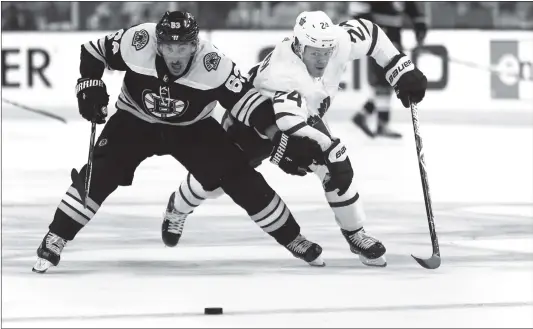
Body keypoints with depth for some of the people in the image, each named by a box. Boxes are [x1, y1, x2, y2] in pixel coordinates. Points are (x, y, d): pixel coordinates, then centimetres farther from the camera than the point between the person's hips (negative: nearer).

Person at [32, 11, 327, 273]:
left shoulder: (214, 66, -32)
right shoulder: (137, 43, -30)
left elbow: (250, 104, -25)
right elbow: (92, 52, -11)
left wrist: (286, 142, -29)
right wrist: (90, 86, -25)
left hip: (192, 129, 0)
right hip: (136, 122, 0)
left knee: (240, 177, -8)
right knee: (99, 173, -20)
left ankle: (292, 238, 9)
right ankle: (54, 241, -11)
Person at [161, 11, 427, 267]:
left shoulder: (338, 42, -29)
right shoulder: (284, 74, -48)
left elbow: (368, 33, -9)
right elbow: (289, 122, -61)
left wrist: (402, 70, -12)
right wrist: (330, 150, -64)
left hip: (305, 117, 5)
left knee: (338, 171, -15)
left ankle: (355, 234, 2)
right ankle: (178, 208, 41)